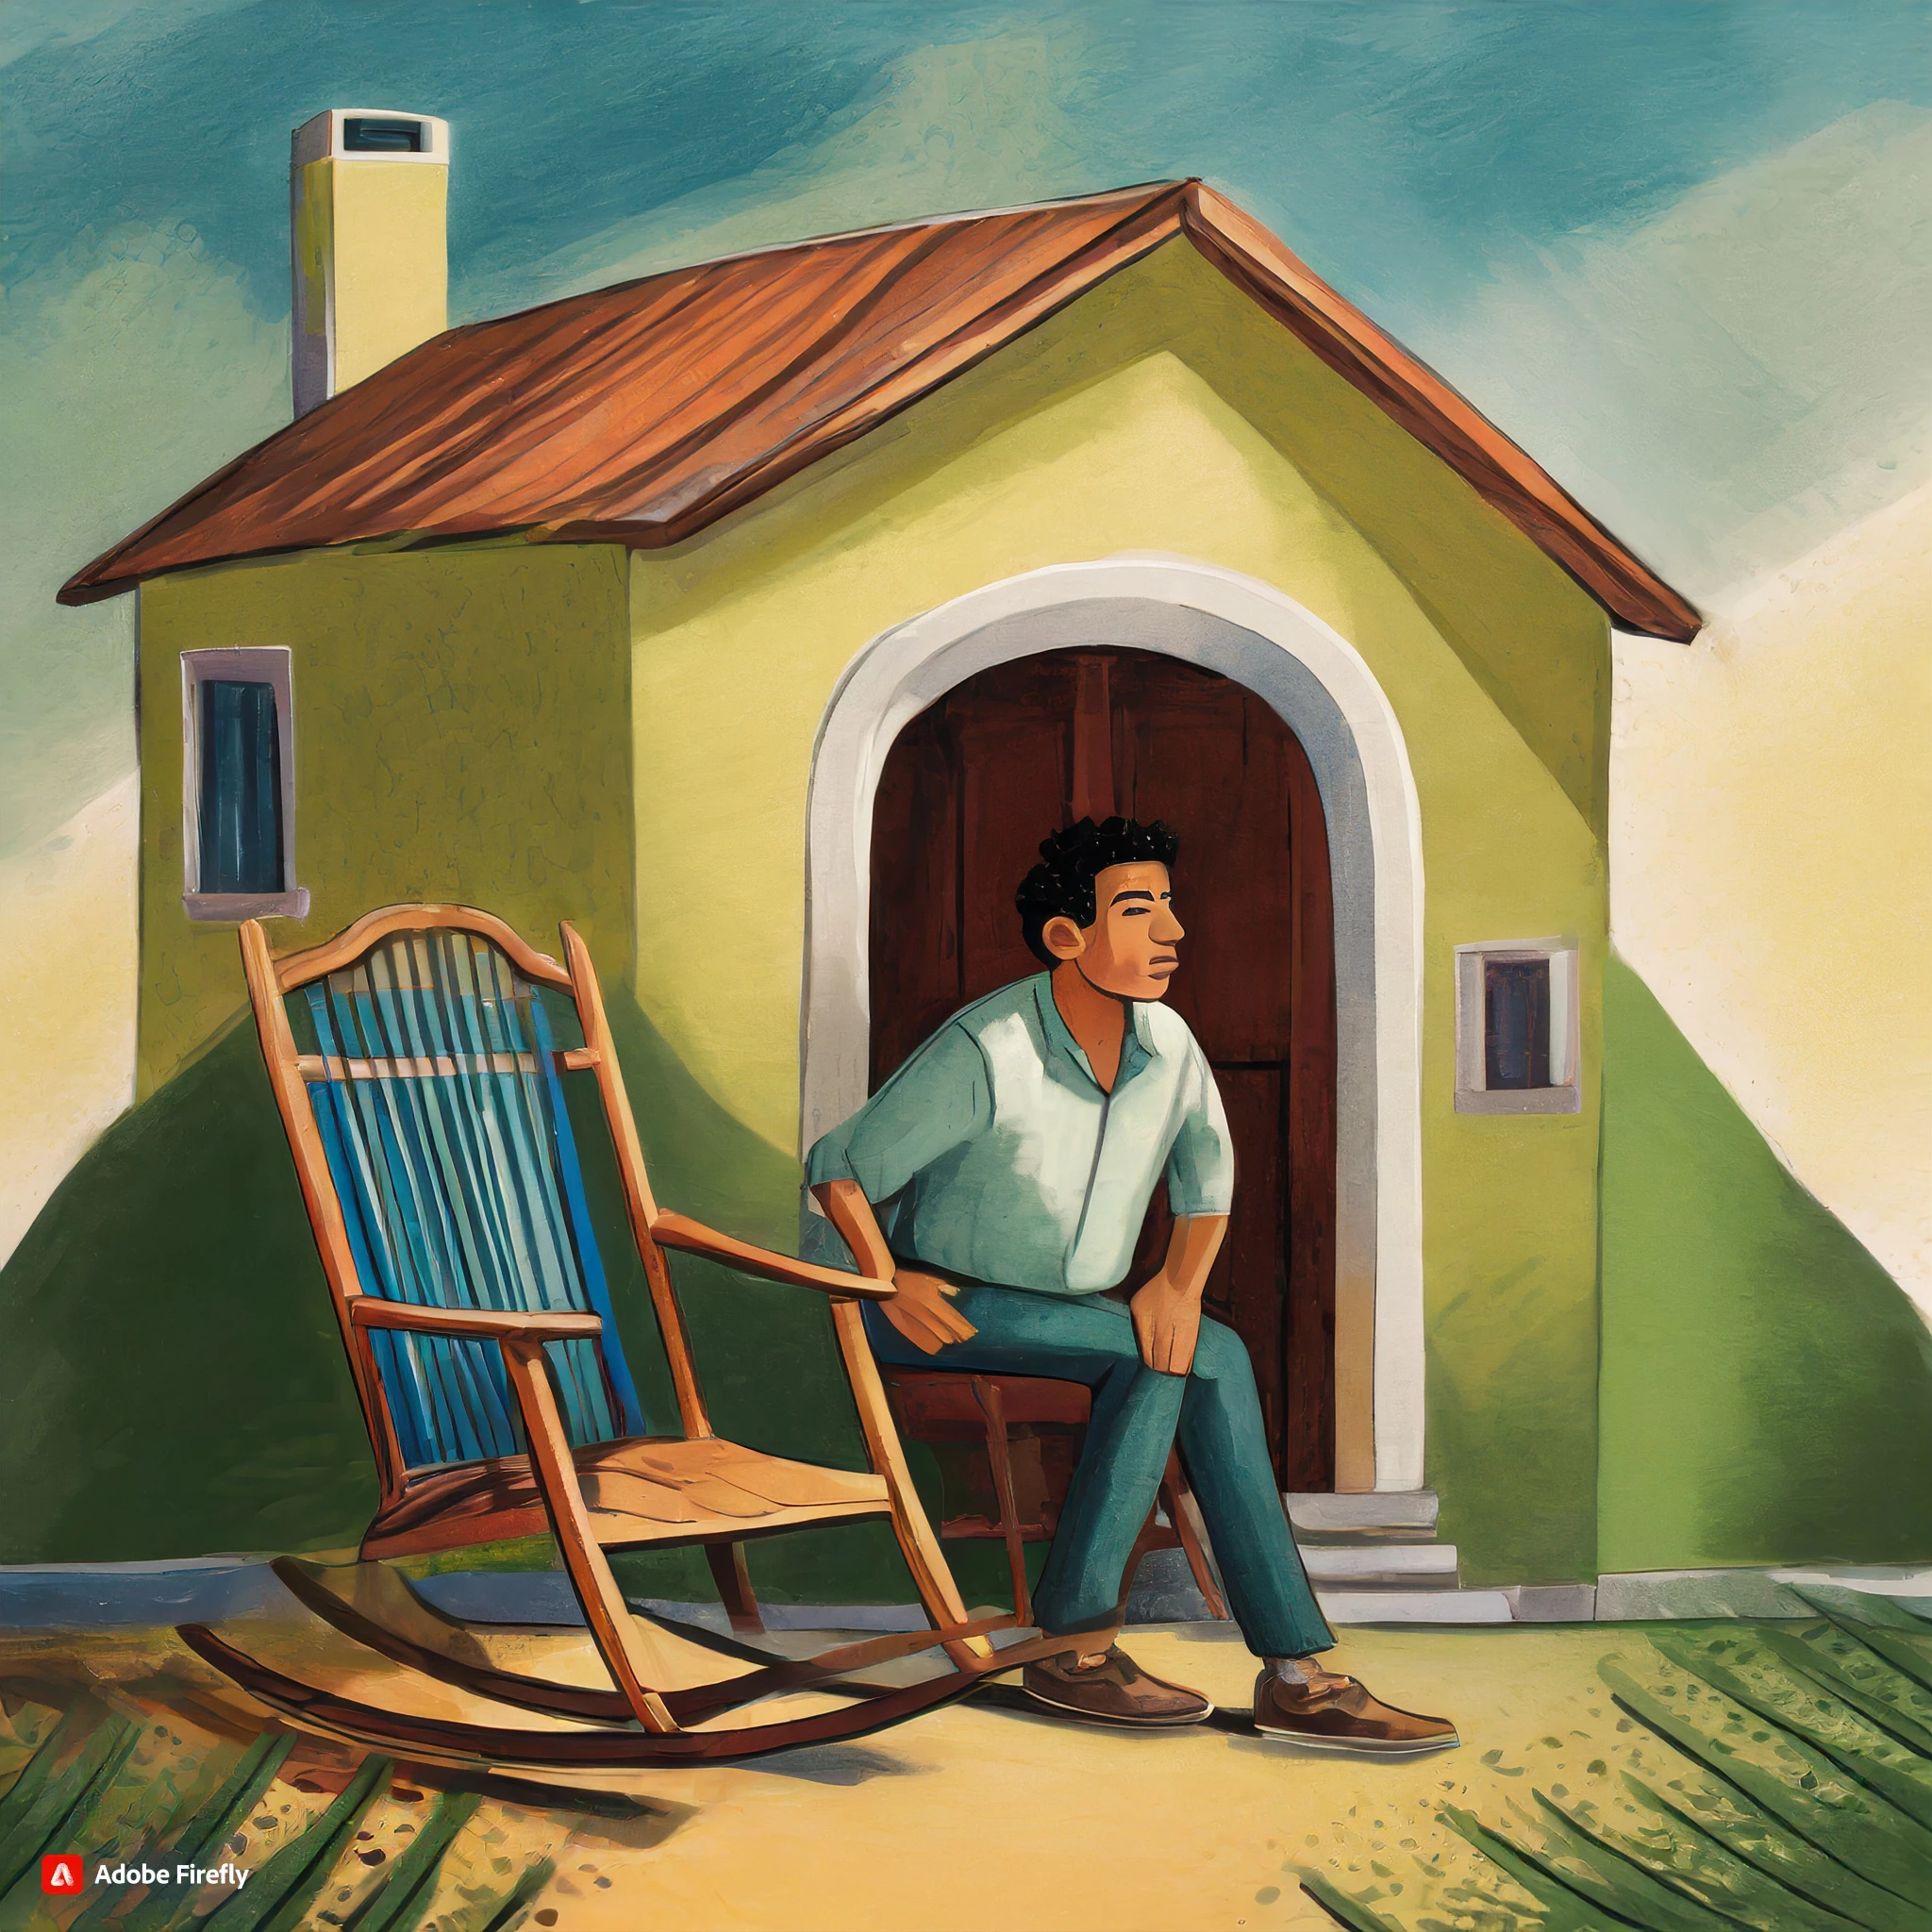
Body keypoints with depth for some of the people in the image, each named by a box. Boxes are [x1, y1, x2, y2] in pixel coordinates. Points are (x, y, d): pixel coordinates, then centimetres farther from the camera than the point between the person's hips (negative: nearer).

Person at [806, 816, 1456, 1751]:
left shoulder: (1168, 1045, -2)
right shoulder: (987, 1051, -21)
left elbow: (1208, 1177, 14)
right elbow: (839, 1166, -12)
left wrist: (1179, 1282, -5)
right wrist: (888, 1285, -24)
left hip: (1064, 1308, 6)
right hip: (947, 1309, -6)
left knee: (1215, 1355, -20)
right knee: (1158, 1356, -26)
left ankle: (1296, 1675, -21)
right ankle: (1076, 1647, -20)